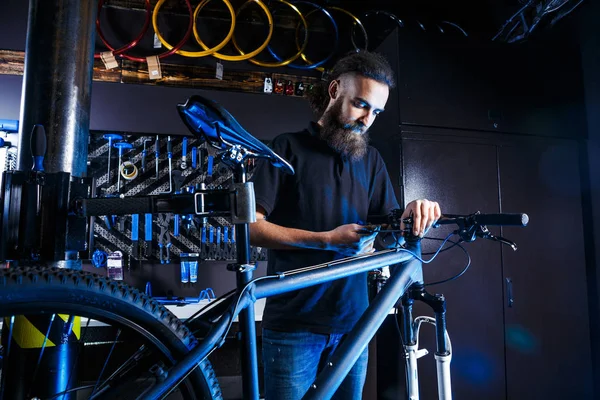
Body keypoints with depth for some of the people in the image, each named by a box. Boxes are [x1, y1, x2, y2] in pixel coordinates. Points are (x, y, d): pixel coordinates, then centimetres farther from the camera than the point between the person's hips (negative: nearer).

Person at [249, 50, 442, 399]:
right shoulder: (289, 148, -3)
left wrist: (412, 216, -17)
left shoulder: (371, 160, 11)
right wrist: (327, 240, -19)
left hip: (352, 322, 5)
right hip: (293, 323, -4)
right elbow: (251, 226, -11)